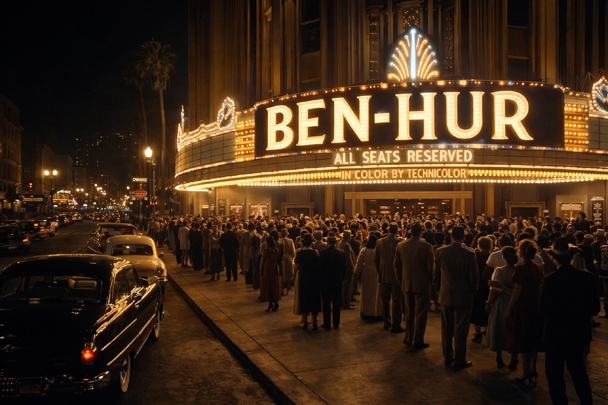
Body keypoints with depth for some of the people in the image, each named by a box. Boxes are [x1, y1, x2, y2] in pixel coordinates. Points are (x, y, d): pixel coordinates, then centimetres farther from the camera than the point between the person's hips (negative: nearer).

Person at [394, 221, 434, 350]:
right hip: (422, 285, -4)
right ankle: (417, 342, 11)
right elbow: (431, 266, -11)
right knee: (420, 314, 6)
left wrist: (400, 281, 16)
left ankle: (408, 339, 25)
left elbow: (397, 266, 6)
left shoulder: (400, 246, -2)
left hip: (407, 285, 4)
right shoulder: (426, 246, -15)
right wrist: (431, 281, 5)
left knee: (409, 312, 17)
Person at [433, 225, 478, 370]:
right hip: (463, 297, -3)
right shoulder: (469, 253, -17)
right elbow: (474, 277, -11)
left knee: (446, 328, 15)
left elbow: (436, 275, 2)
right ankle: (459, 361, 17)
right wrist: (472, 293, 6)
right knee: (460, 330, 7)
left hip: (445, 296, 3)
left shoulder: (440, 252, -7)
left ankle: (447, 357, 28)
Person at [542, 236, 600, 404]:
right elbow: (595, 308, -4)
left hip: (555, 333, -4)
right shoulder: (587, 277, -10)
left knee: (555, 373, 11)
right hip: (579, 332, 5)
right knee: (579, 371, 23)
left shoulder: (549, 280, -21)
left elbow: (544, 311, -17)